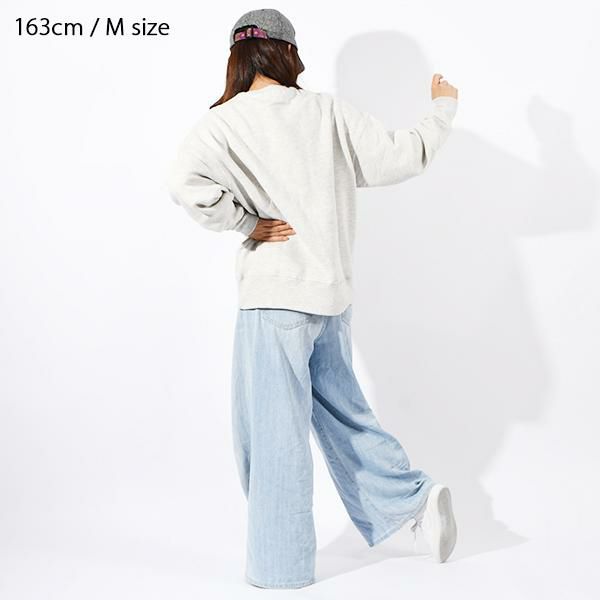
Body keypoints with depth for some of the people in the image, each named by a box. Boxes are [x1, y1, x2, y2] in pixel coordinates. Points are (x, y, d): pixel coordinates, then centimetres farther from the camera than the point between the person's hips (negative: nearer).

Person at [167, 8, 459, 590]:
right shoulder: (329, 111, 4)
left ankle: (280, 565, 14)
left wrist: (246, 224, -11)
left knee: (273, 427, 4)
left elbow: (187, 182, -24)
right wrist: (442, 109, 23)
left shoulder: (224, 122, -7)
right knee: (338, 407, 23)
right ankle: (415, 496, 23)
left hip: (275, 296, -5)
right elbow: (401, 156, 6)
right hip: (332, 290, 5)